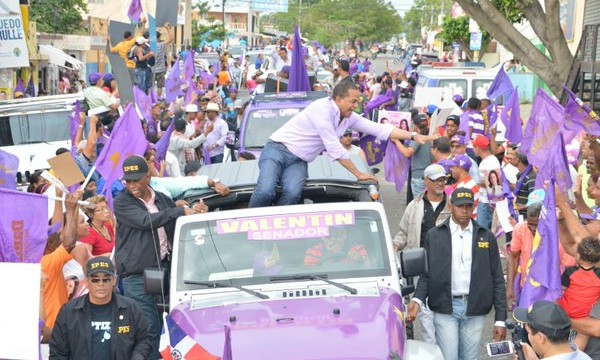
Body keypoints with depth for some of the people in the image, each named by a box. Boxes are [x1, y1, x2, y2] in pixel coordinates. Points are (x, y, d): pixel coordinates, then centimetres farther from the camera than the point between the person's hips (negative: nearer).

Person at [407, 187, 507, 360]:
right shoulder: (434, 236, 4)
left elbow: (497, 280, 6)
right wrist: (417, 299, -14)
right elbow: (426, 274, 5)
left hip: (475, 310, 1)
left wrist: (500, 319, 1)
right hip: (445, 309, -1)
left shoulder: (487, 237, 7)